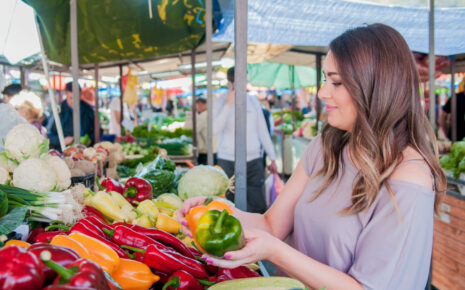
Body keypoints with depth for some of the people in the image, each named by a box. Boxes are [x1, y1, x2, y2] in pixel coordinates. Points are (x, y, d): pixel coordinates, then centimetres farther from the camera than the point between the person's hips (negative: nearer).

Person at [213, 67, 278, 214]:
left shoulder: (253, 101, 11)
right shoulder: (220, 103, 2)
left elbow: (263, 131, 14)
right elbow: (215, 130, -14)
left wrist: (272, 158, 12)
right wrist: (229, 104, -16)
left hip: (254, 161, 2)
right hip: (228, 162, -2)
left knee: (259, 207, -1)